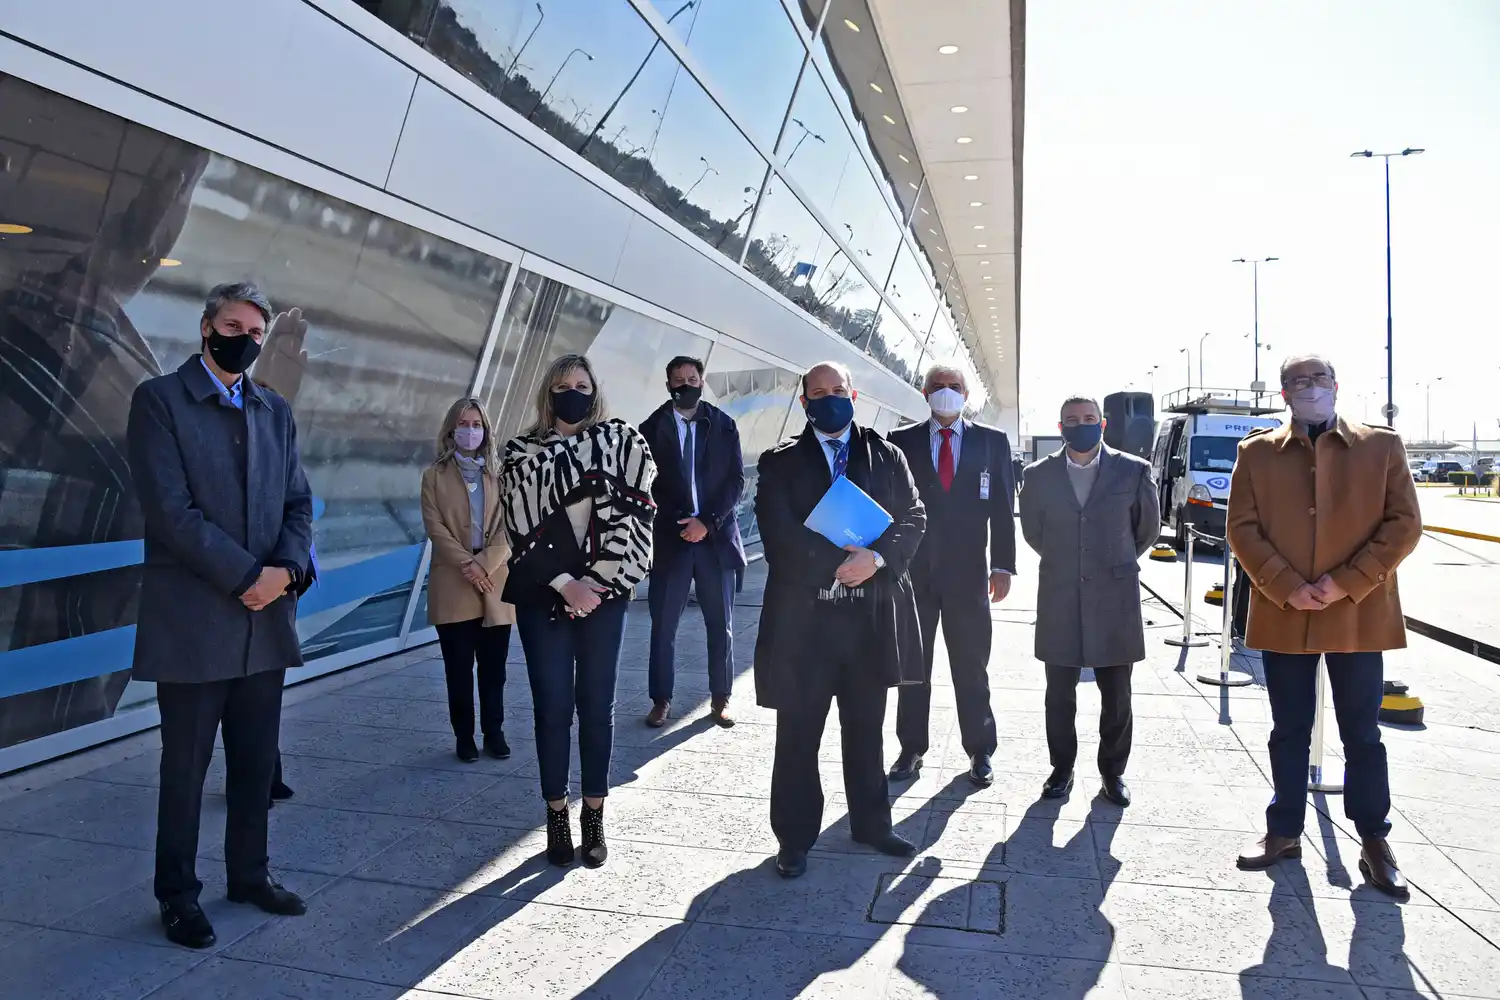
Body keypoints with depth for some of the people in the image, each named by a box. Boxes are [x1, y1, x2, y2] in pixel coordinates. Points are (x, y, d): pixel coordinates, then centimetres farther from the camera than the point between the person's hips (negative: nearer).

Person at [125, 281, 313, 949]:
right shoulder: (159, 399, -4)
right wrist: (246, 576, -16)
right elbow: (170, 508, -13)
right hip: (192, 623, -5)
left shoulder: (275, 411, 13)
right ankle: (178, 895, 24)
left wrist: (286, 568, -10)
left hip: (266, 618, 5)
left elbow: (298, 503, 9)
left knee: (257, 763, 14)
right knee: (185, 769, 8)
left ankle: (249, 876, 30)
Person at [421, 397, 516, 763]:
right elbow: (435, 527, -4)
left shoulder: (500, 474, 8)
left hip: (495, 583, 1)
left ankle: (494, 733, 16)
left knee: (493, 666, 6)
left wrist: (484, 564, -13)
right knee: (459, 668, 4)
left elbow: (509, 527, 0)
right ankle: (464, 737, 13)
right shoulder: (434, 475, 5)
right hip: (453, 584, -1)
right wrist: (467, 564, -15)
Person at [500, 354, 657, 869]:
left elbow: (633, 514, -3)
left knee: (596, 705, 5)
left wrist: (594, 581, -11)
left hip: (603, 593, 0)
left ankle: (594, 817, 17)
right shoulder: (521, 454, 4)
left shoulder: (620, 445, 4)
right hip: (544, 597, 0)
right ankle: (557, 817, 16)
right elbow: (524, 528, -3)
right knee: (553, 708, 3)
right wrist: (565, 584, -12)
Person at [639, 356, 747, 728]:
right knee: (663, 626, 3)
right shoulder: (652, 429, 4)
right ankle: (661, 701, 15)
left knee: (721, 626, 6)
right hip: (670, 539, 0)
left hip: (716, 537, 1)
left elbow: (736, 480, 0)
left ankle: (720, 700, 18)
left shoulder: (723, 426, 5)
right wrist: (679, 524, -7)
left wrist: (708, 522, -11)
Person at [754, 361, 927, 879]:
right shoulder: (781, 462, 2)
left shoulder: (887, 456, 9)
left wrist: (877, 558, -17)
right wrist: (841, 563, -17)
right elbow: (780, 534, -10)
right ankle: (795, 838, 20)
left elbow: (914, 517, 1)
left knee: (866, 729, 16)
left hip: (872, 617, 2)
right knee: (798, 734, 6)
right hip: (804, 617, -2)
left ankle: (871, 824, 33)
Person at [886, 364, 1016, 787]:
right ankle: (912, 748, 21)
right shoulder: (901, 442, 4)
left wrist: (1002, 566, -3)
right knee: (913, 666, 9)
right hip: (913, 572, 0)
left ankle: (980, 751, 22)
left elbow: (1003, 508, 3)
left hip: (968, 573, 0)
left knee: (972, 666, 8)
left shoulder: (993, 442, 5)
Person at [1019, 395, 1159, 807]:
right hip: (1059, 601, 1)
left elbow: (1148, 528, 12)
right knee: (1059, 692, 8)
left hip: (1115, 599, -1)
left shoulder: (1133, 471, -2)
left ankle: (1113, 771, 24)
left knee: (1116, 695, 7)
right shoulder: (1039, 475, 1)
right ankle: (1062, 769, 23)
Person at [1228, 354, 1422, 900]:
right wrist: (1286, 588, -12)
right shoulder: (1257, 453, 4)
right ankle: (1284, 831, 24)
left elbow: (1404, 524, -2)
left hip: (1359, 616, -1)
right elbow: (1242, 528, -1)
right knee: (1289, 732, 12)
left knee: (1363, 735, 9)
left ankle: (1374, 842, 23)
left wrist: (1347, 583, -12)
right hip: (1282, 617, 1)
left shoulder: (1381, 446, 3)